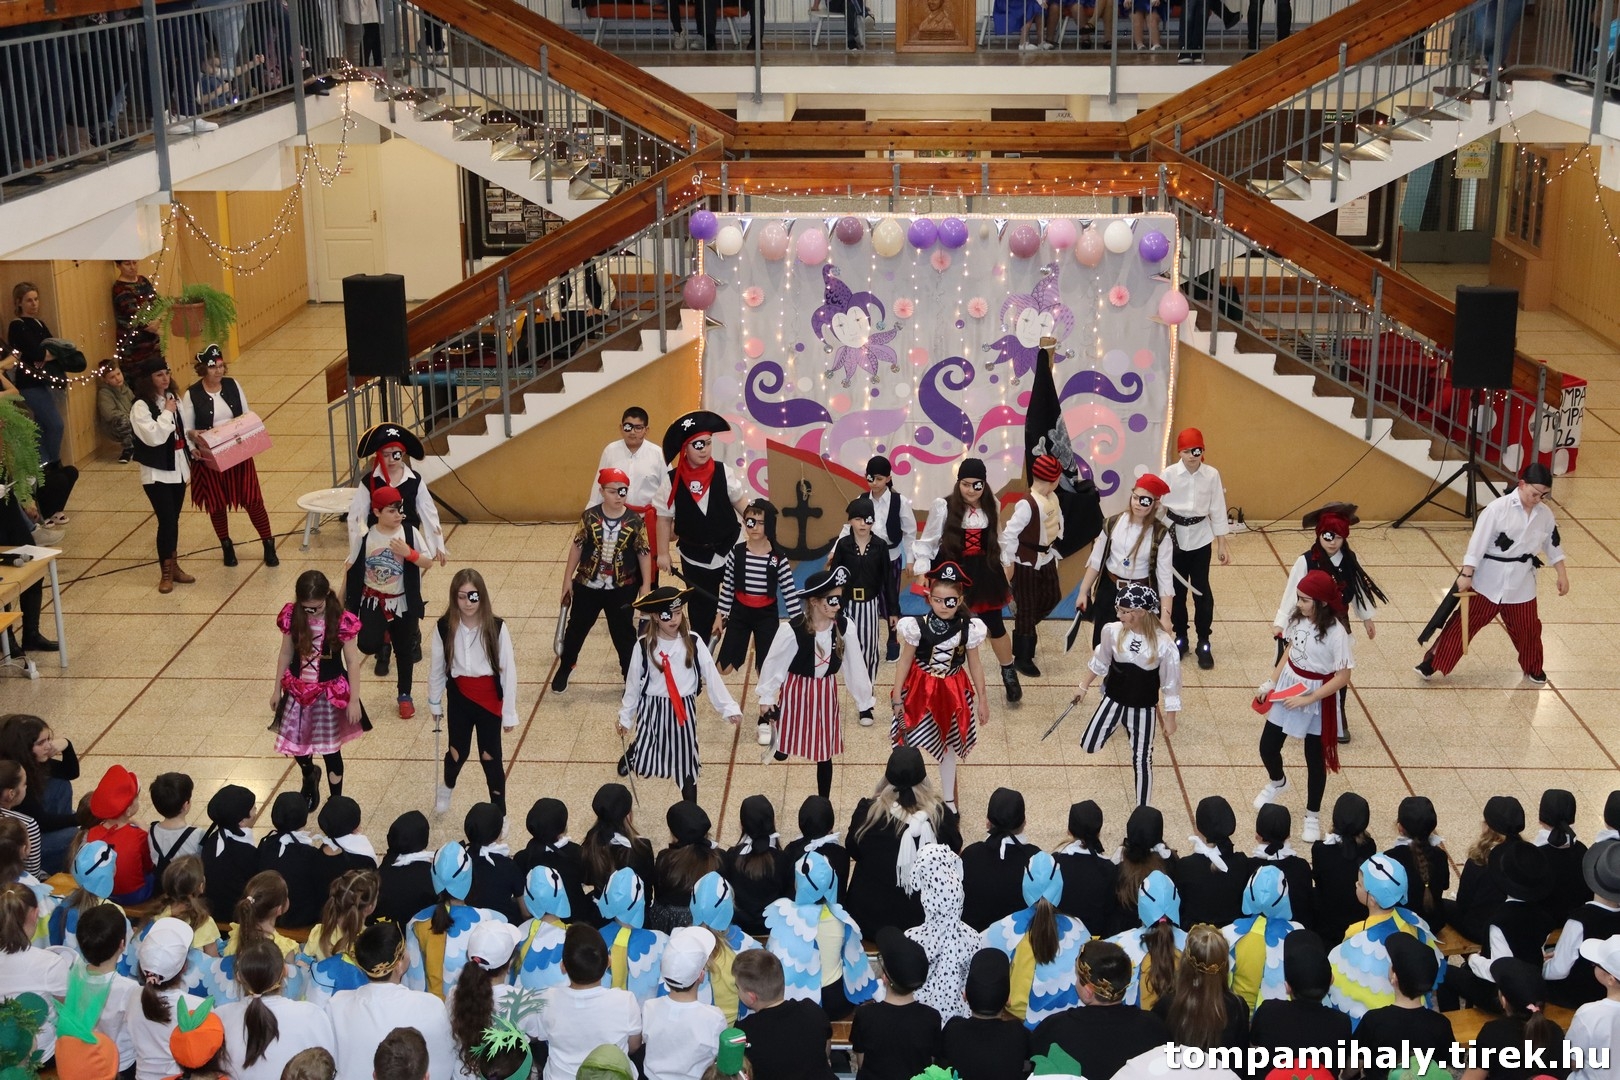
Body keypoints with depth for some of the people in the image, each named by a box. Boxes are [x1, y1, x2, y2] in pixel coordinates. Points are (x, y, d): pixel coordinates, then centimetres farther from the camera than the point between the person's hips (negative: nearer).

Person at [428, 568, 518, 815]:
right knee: (458, 750, 19)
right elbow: (437, 667, 2)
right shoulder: (444, 627, -13)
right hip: (458, 697, 2)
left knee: (490, 756, 5)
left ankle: (499, 813, 22)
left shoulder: (497, 628, -18)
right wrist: (434, 702, 12)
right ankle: (446, 788, 53)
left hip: (489, 699, -2)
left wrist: (509, 713, -6)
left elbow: (508, 671, -10)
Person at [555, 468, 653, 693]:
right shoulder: (590, 516, -11)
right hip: (586, 585, 1)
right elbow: (577, 547, -2)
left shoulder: (635, 522, -13)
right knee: (577, 627, 18)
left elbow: (644, 554, -5)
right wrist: (568, 579, 2)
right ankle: (564, 668, 38)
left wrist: (646, 586, -5)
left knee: (623, 632, 11)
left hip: (622, 589, -1)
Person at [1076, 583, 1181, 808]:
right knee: (1089, 746, 4)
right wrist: (1083, 686, 12)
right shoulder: (1112, 631, -15)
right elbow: (1099, 662, 6)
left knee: (1142, 762, 8)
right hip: (1113, 700, 3)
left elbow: (1171, 684, -10)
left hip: (1144, 709, -3)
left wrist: (1170, 719, -4)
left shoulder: (1164, 644, -22)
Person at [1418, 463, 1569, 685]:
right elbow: (1478, 542, -17)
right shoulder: (1498, 508, -18)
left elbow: (1553, 545, 13)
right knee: (1466, 621, 1)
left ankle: (1533, 667, 39)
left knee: (1527, 627, 15)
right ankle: (1434, 661, 10)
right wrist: (1466, 575, -18)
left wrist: (1562, 575, 13)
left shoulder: (1545, 514, -1)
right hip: (1490, 578, -4)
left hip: (1521, 581, 4)